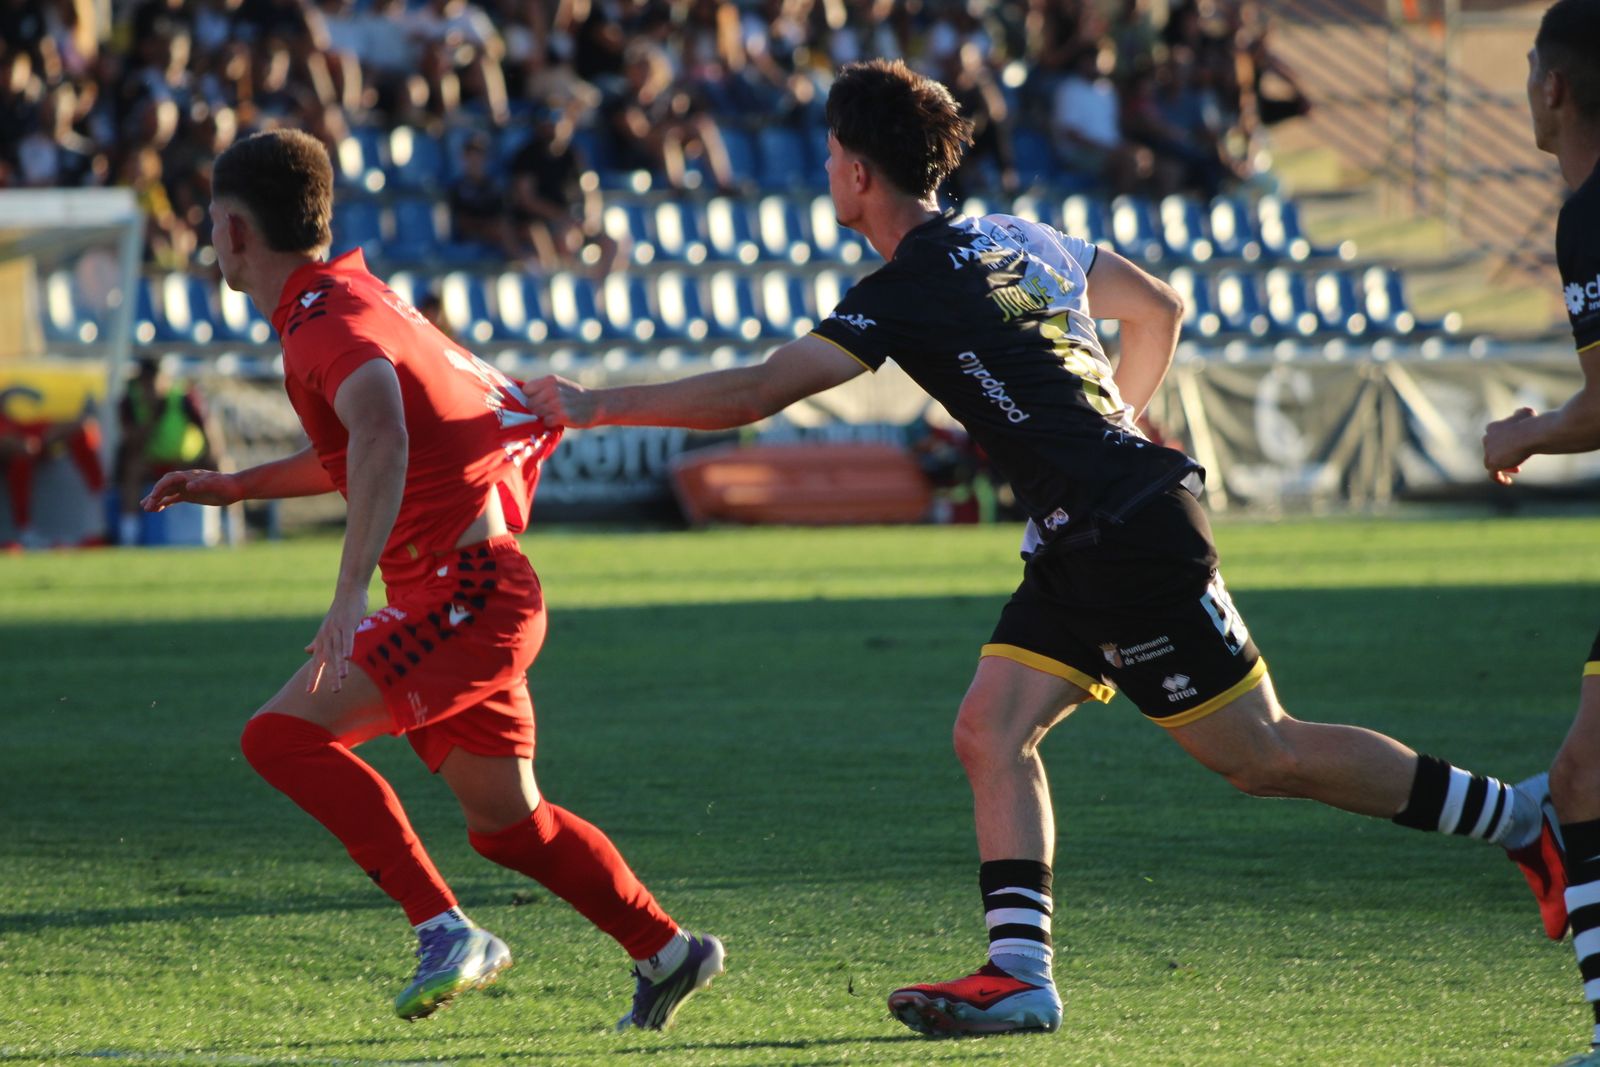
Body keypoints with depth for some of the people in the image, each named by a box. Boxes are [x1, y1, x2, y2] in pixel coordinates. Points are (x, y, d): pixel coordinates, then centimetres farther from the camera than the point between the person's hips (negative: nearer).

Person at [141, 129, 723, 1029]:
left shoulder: (329, 321, -16)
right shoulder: (355, 295, 14)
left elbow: (382, 437, -37)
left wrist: (352, 592, -45)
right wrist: (237, 486, 29)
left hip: (464, 593, -10)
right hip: (477, 591, 10)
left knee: (284, 736, -18)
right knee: (506, 822, 19)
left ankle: (448, 932, -21)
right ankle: (670, 954, 32)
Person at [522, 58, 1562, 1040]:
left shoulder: (911, 291, -15)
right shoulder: (1017, 237, 12)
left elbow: (753, 393, -20)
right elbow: (1161, 309, 24)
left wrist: (595, 406, -14)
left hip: (1133, 535, -10)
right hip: (1086, 542, 10)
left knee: (1260, 754, -3)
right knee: (992, 730, 2)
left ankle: (1528, 815, 5)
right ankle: (1020, 975, -6)